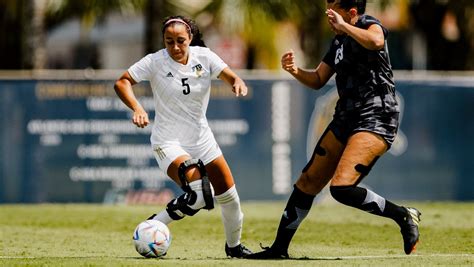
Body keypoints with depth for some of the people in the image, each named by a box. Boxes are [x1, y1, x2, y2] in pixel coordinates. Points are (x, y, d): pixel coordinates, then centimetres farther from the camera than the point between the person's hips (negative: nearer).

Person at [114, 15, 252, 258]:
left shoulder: (203, 56, -6)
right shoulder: (155, 62, -14)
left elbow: (232, 78, -10)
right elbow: (122, 82, -16)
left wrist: (239, 84, -34)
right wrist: (137, 109, -33)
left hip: (201, 138, 5)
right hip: (168, 143, -5)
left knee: (229, 196, 8)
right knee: (198, 196, -26)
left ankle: (234, 246, 34)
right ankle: (153, 226, -4)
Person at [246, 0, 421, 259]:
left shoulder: (369, 25, -10)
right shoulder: (339, 41, 15)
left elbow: (376, 42, -36)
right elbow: (318, 80, 22)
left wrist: (343, 26, -23)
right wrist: (296, 71, 2)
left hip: (375, 120, -9)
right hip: (345, 119, 9)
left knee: (341, 187, -23)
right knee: (308, 182, 11)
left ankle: (404, 216, -8)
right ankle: (279, 247, 22)